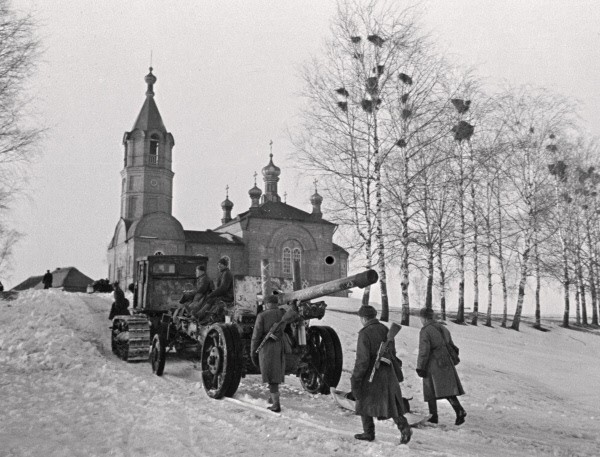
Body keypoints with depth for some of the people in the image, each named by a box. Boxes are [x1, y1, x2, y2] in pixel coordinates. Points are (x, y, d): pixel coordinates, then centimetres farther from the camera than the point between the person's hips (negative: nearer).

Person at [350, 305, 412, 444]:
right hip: (388, 374, 6)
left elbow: (362, 359, -21)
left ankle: (369, 433, 22)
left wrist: (355, 379, -14)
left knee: (365, 402, 14)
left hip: (371, 374, -6)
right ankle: (404, 428, -6)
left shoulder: (365, 334, -18)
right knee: (390, 403, 12)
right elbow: (392, 352, 13)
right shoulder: (385, 330, 4)